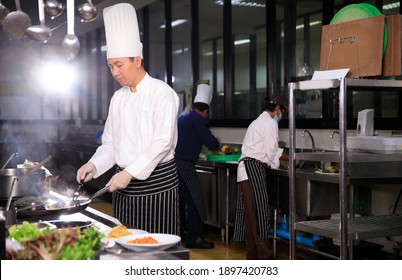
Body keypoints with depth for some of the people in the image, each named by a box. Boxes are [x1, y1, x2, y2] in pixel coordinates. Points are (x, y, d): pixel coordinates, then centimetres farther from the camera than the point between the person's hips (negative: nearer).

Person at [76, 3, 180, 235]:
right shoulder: (118, 97, 12)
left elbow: (163, 142, -17)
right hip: (125, 182, 6)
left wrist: (129, 172, -21)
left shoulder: (161, 92, -9)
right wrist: (94, 165, -3)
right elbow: (110, 142, 15)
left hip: (157, 181, -6)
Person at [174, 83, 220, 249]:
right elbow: (210, 142, -11)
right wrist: (216, 145, 12)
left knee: (179, 199, 19)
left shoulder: (182, 118, 19)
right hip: (184, 164, -9)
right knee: (194, 200, -3)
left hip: (173, 160, 9)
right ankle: (194, 238, -1)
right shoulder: (198, 120, -7)